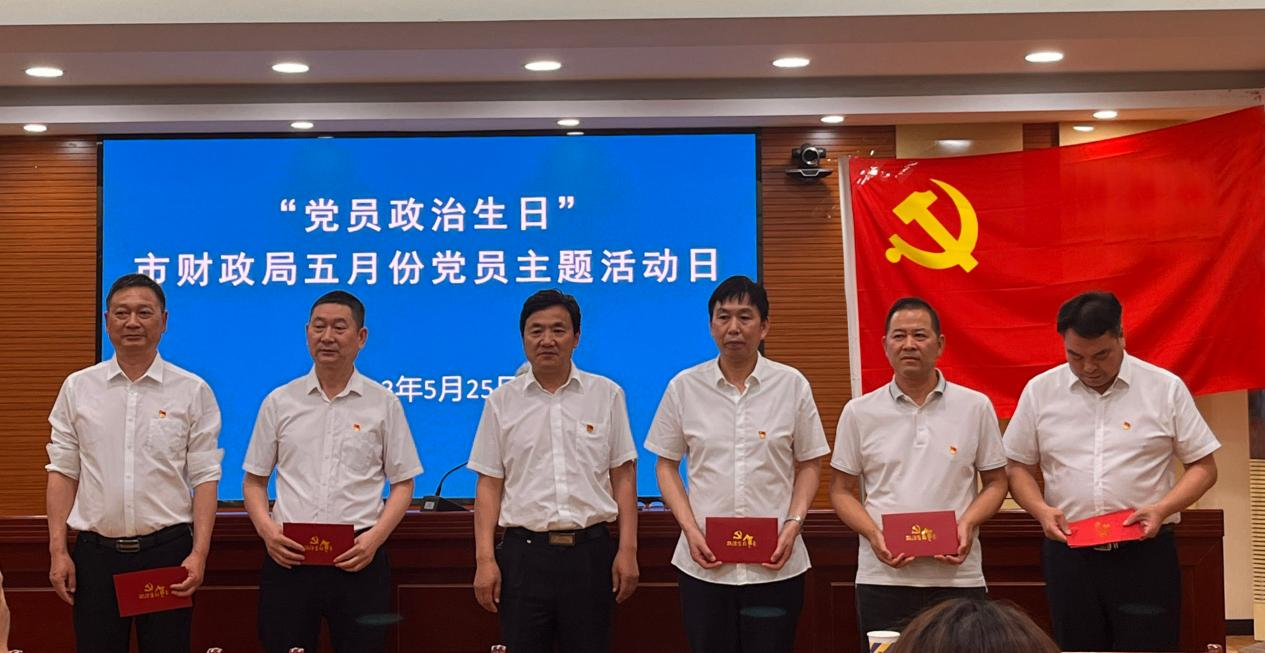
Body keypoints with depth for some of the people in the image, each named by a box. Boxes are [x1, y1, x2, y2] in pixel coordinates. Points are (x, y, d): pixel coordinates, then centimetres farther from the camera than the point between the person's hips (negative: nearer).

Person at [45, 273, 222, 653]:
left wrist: (199, 554, -8)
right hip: (96, 551, 2)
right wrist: (58, 551, 1)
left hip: (167, 550, -1)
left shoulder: (193, 392, 2)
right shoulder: (78, 388, 7)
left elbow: (205, 478, 0)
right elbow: (62, 472, 8)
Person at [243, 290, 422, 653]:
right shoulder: (279, 402, 8)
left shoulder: (384, 404, 5)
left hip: (358, 558, -1)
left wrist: (375, 537, -8)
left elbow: (403, 484, 6)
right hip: (288, 556, 1)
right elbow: (254, 481, 13)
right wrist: (266, 528, -6)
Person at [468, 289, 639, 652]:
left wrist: (628, 550, -2)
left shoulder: (606, 395, 5)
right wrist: (484, 559, -3)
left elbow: (623, 477, 5)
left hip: (590, 551, 0)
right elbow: (489, 485, 5)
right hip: (524, 551, 0)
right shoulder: (502, 401, 6)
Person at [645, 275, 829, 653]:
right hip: (704, 563, 1)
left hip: (775, 564, 0)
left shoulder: (792, 385, 2)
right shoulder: (684, 387, 3)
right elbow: (666, 466, 8)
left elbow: (808, 465, 8)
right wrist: (690, 529, -5)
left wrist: (794, 523, -7)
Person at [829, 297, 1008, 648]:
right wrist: (873, 534, -8)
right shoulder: (859, 412, 5)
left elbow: (995, 482, 10)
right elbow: (841, 490, 9)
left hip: (957, 577, 0)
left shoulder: (976, 407, 4)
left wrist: (967, 524, -9)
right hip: (882, 579, 0)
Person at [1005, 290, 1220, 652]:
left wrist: (1161, 509, -13)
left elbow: (1203, 466, 3)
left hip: (1145, 554, -2)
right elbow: (1018, 466, 11)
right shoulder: (1040, 391, 4)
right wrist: (1041, 509, -8)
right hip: (1069, 555, 2)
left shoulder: (1166, 388, -1)